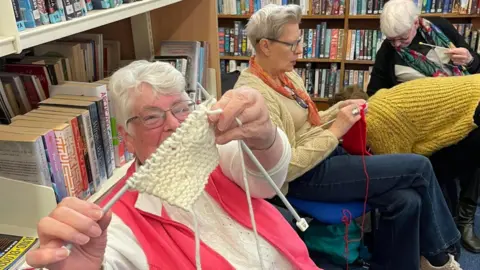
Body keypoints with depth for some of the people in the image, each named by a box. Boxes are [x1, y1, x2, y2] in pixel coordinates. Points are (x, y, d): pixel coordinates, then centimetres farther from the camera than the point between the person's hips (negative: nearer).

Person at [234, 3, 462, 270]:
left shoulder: (286, 74, 7)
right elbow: (285, 168, -24)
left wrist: (340, 109, -1)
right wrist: (335, 131, -21)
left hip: (325, 156, 9)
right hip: (307, 177, -8)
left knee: (406, 200, -8)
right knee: (419, 166, -6)